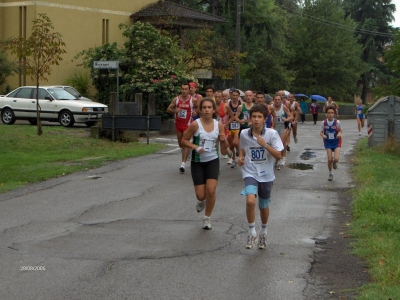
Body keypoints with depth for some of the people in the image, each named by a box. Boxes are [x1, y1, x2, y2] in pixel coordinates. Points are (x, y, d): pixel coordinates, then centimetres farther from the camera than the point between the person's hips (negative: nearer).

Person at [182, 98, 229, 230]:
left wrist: (224, 141, -20)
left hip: (213, 161, 1)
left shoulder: (219, 125, -5)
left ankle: (207, 218, 10)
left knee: (211, 190, -13)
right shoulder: (195, 124, -15)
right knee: (201, 195, -1)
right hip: (197, 162, -1)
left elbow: (224, 149, 3)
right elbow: (184, 140, -5)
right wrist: (196, 147, -21)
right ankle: (202, 201, 39)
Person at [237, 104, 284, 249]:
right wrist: (241, 157, -3)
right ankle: (252, 232, -5)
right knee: (250, 201, -25)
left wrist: (265, 145, -26)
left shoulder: (272, 134, -11)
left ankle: (263, 232, 43)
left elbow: (278, 155, -13)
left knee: (263, 206, 15)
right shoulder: (244, 134, -4)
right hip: (250, 173, 0)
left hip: (266, 175, 0)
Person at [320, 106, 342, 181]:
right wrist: (323, 135, -19)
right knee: (329, 159, -4)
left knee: (336, 159, -16)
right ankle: (330, 173, 21)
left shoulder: (337, 122, -12)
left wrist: (339, 134, -18)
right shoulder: (323, 123, -9)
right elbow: (321, 132, 2)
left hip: (336, 142, -1)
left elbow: (340, 130, 4)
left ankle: (335, 162, 25)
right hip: (328, 142, 1)